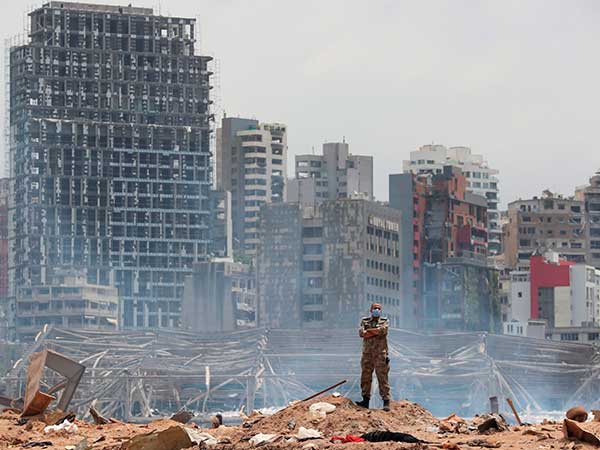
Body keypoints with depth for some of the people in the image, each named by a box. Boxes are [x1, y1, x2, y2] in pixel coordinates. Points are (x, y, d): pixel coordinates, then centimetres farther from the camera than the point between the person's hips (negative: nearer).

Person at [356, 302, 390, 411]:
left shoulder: (384, 321, 7)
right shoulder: (365, 321, 12)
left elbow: (383, 330, -14)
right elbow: (361, 333, -5)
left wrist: (368, 330, -6)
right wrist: (376, 332, -11)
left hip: (380, 354, -3)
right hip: (367, 353, 3)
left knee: (383, 377, -6)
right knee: (365, 377, 5)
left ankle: (386, 401, -6)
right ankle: (366, 400, 13)